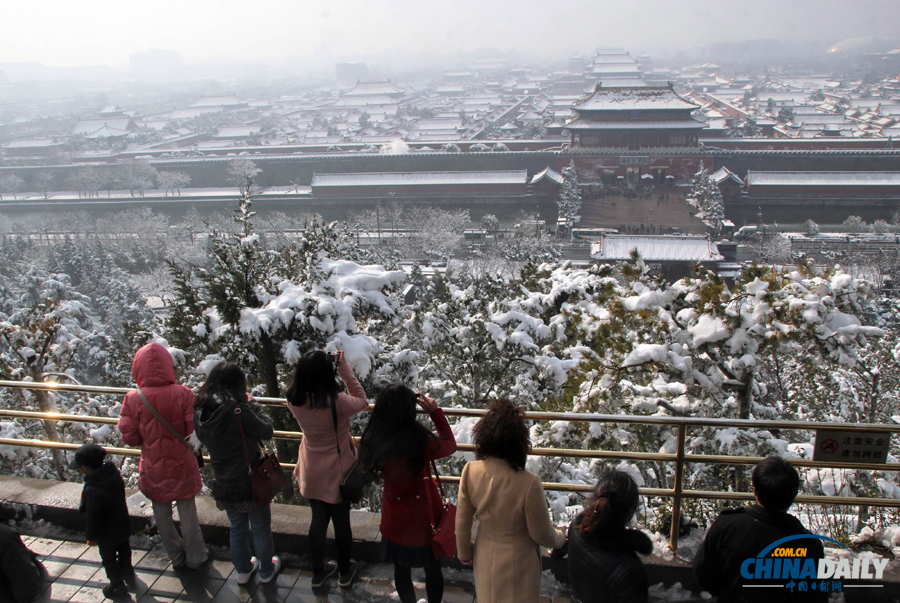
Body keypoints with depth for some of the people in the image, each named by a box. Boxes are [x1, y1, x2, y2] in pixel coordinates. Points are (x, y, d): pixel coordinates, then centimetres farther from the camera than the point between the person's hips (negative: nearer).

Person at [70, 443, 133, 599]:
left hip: (107, 534, -7)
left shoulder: (92, 490, -37)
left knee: (109, 559, 16)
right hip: (123, 526, 7)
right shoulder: (114, 473, -15)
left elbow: (92, 517, -27)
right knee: (123, 548, 30)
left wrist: (91, 536, -10)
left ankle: (117, 586, 33)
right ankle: (127, 570, 55)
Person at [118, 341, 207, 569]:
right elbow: (195, 431, -16)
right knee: (188, 513, 16)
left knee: (162, 516, 20)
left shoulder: (133, 399, -16)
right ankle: (194, 557, 30)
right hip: (181, 466, -1)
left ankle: (177, 557, 35)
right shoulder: (183, 395, -20)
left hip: (154, 469, 1)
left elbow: (129, 437, -10)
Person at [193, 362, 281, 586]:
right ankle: (266, 571, 37)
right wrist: (254, 405, -4)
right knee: (261, 530, 18)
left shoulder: (200, 411, -9)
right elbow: (267, 431, -17)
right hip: (251, 483, -5)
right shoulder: (238, 411, -27)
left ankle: (243, 570, 43)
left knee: (237, 528, 26)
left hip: (224, 485, 5)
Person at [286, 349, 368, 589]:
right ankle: (345, 573, 38)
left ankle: (318, 572, 39)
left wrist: (312, 366, -7)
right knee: (341, 522, 17)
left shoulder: (294, 400, -17)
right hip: (337, 472, -4)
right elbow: (362, 401, -13)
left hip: (311, 474, 4)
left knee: (318, 520, 23)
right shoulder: (337, 402, -32)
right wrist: (344, 367, -16)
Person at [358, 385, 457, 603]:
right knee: (432, 568, 20)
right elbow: (450, 445, -9)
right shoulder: (421, 441, -28)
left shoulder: (373, 440, -18)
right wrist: (435, 412, -5)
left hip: (395, 517, 3)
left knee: (401, 568, 24)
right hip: (424, 514, -3)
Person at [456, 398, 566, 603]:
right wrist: (561, 537, 5)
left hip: (485, 557, 3)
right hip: (518, 560, -3)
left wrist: (464, 553, 11)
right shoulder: (529, 483, -34)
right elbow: (542, 534, -18)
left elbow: (462, 520, -7)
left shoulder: (470, 471, -22)